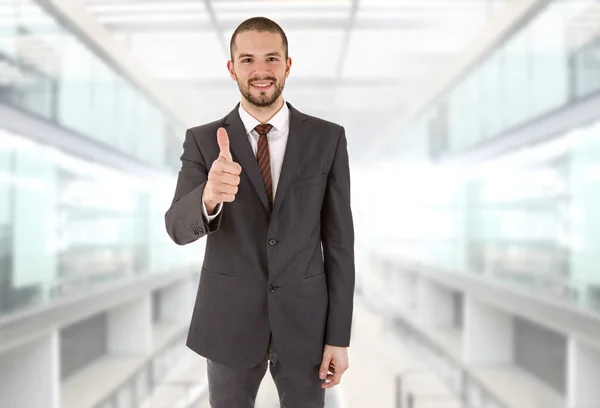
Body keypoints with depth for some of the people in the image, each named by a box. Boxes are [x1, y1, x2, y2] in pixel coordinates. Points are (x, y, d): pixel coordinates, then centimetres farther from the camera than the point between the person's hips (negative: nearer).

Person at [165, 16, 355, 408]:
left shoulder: (328, 139, -4)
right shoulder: (203, 140, -4)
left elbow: (338, 239, -3)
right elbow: (179, 228, -16)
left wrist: (339, 336, -4)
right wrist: (210, 196, -40)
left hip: (304, 320, 0)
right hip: (229, 320, 0)